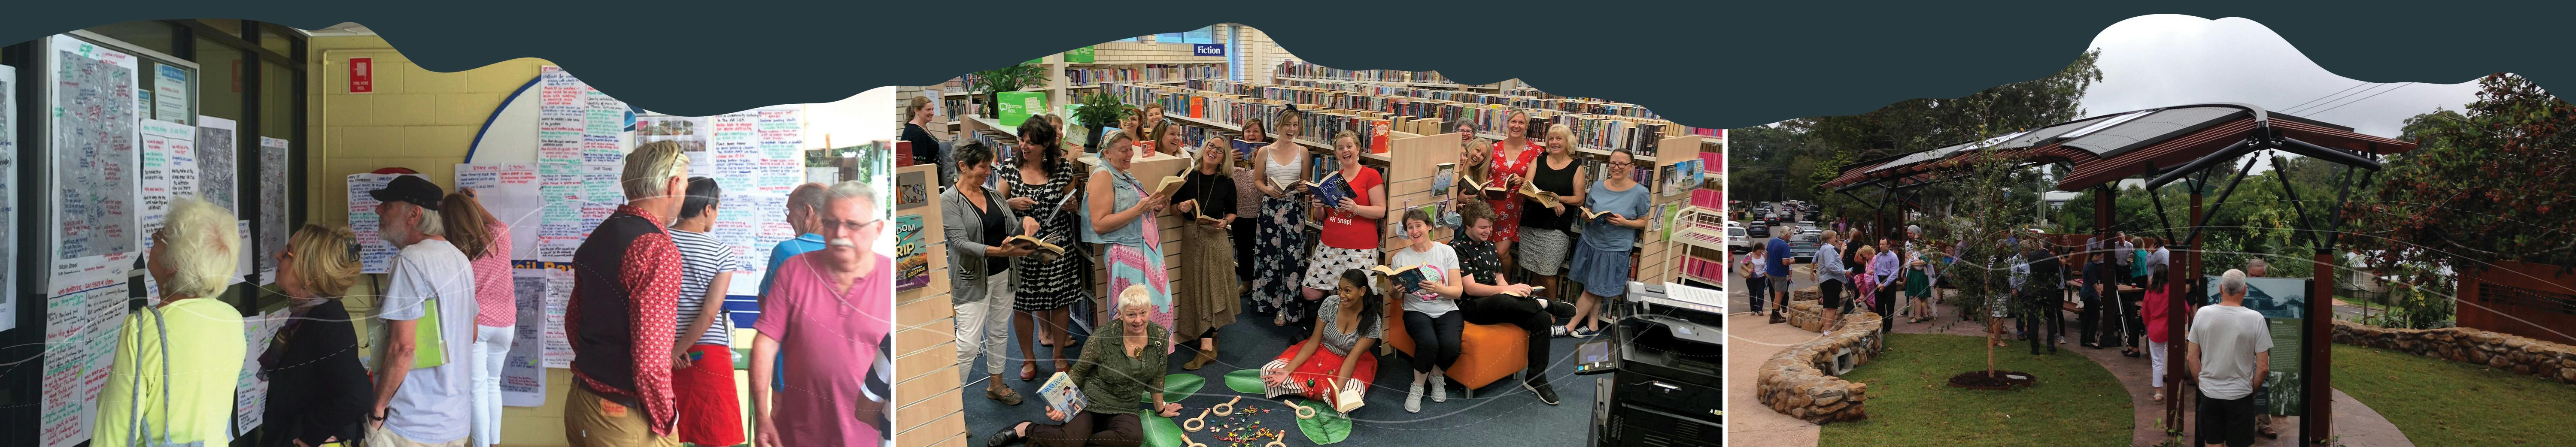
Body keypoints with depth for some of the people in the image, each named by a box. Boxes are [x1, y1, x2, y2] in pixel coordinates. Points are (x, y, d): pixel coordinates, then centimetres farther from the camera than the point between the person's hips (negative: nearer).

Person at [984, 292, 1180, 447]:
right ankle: (1026, 430, -1)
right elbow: (1078, 372, -4)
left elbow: (1156, 377, 10)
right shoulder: (1103, 337, -16)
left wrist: (1160, 409, 20)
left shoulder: (1161, 337, -6)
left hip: (1124, 409, 3)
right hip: (1089, 401, -3)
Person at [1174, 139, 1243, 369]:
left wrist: (1225, 222, -11)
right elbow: (1174, 211, 5)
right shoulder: (1187, 177, -1)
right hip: (1191, 238, 1)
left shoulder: (1226, 183, -1)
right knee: (1198, 288, 4)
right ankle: (1210, 338, 17)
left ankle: (1206, 348, -6)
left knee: (1211, 289, -5)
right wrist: (1181, 208, -17)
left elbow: (1232, 212, 10)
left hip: (1216, 238, -1)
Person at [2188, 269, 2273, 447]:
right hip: (2240, 396, -2)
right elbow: (2263, 366, -9)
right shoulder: (2255, 319, -12)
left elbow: (2192, 358, 1)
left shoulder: (2203, 314, -6)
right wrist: (2253, 390, 7)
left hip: (2209, 394, 2)